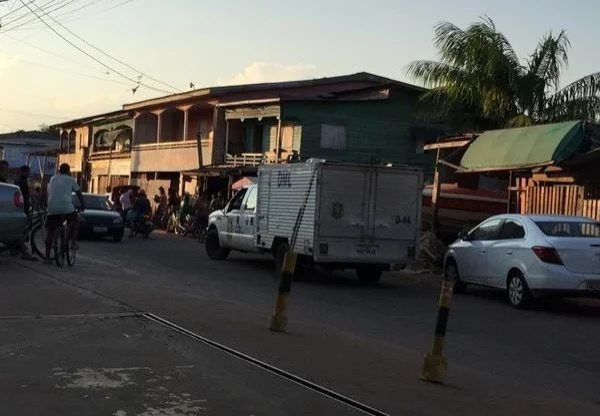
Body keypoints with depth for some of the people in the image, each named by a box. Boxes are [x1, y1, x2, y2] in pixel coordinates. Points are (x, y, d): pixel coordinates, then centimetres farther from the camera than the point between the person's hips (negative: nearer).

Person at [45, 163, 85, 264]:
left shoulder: (53, 179, 20)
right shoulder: (71, 180, 10)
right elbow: (79, 194, 15)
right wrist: (82, 205, 31)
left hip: (52, 208, 3)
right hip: (67, 207, -3)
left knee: (50, 231, 12)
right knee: (76, 220, 27)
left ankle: (47, 257, 7)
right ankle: (73, 242, 14)